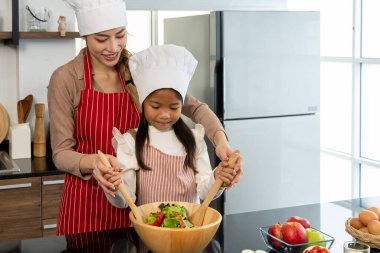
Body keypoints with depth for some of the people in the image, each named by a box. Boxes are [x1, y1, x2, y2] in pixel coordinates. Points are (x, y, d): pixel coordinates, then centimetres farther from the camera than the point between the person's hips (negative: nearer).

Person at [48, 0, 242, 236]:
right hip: (87, 202, -2)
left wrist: (221, 140, -20)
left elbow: (195, 108, -2)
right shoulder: (65, 79, -12)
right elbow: (61, 153, -10)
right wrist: (94, 162, -30)